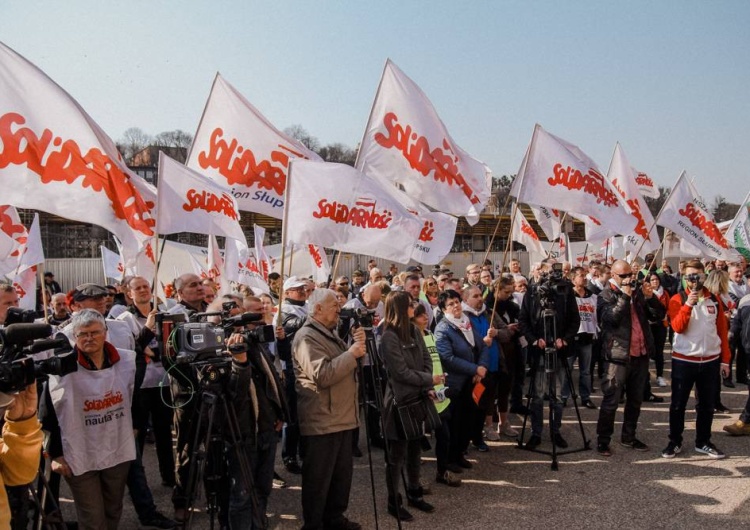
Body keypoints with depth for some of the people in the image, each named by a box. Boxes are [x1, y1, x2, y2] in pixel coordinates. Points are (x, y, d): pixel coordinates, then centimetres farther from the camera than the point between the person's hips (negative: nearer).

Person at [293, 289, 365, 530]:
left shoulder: (330, 333, 16)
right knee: (318, 477, 3)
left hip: (342, 418, 10)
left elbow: (347, 366, 18)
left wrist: (357, 345, 0)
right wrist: (351, 353, -23)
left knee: (342, 473, 18)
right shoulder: (307, 337, -16)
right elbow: (322, 375, -27)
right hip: (322, 422, -10)